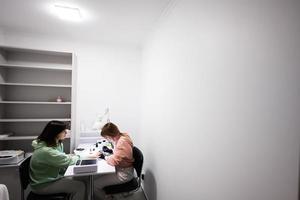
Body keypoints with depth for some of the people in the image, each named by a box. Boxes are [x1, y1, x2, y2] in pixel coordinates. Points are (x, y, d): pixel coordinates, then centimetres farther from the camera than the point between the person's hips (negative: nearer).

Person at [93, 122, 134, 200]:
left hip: (123, 173, -9)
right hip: (120, 168, 10)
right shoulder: (121, 137, 1)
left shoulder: (122, 142, -29)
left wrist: (104, 157, -14)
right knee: (95, 176, 8)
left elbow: (114, 160, -29)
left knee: (94, 184, -9)